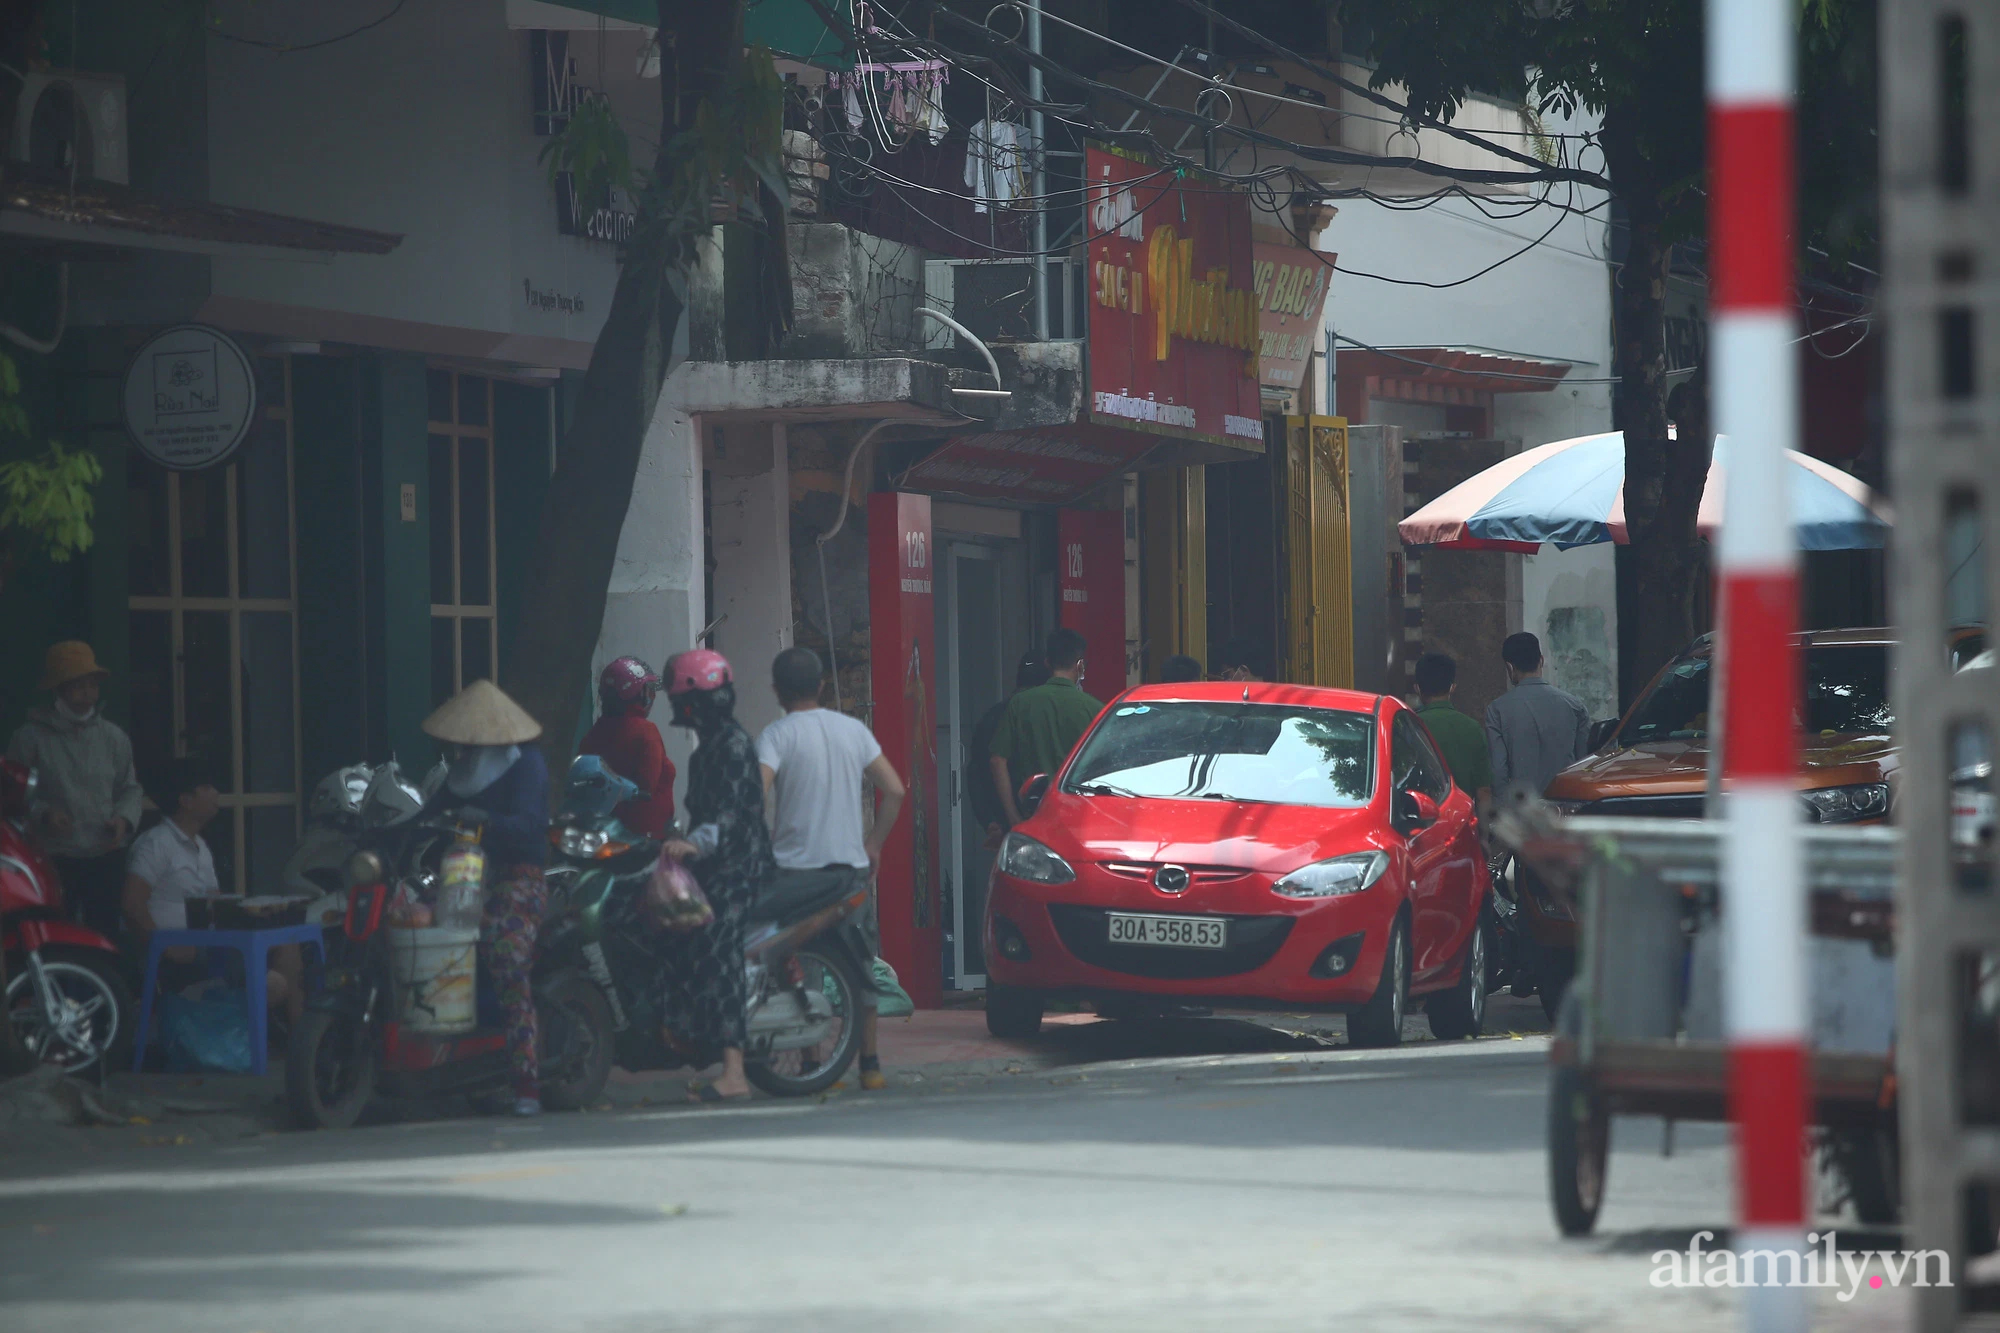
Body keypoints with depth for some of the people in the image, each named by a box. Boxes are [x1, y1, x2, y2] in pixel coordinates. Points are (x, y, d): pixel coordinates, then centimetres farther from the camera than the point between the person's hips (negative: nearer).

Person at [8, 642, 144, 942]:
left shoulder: (113, 737, 7)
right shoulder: (32, 737, -3)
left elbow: (131, 789, 15)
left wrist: (124, 817, -4)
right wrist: (43, 814, -18)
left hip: (106, 860, 3)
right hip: (55, 861, -3)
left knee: (106, 936, 5)